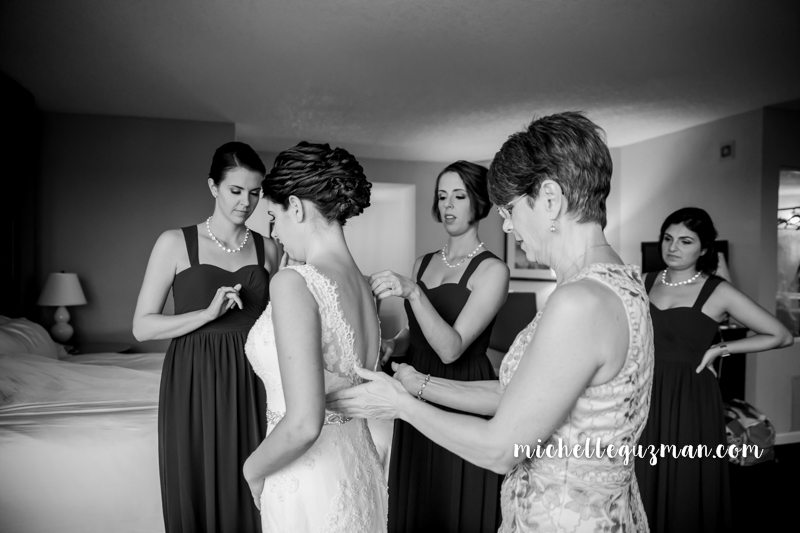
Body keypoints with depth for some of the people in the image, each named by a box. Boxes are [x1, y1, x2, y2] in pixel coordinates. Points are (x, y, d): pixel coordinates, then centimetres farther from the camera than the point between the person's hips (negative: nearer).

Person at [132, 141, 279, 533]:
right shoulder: (175, 243, -3)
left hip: (251, 385, 2)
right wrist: (208, 313, -16)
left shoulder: (267, 248, 5)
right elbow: (142, 327, -4)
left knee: (250, 497, 8)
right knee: (197, 497, 9)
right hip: (194, 385, -2)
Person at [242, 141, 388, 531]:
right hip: (361, 469, 7)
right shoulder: (365, 284, 2)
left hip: (311, 488, -7)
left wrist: (254, 468, -9)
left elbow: (303, 423, -25)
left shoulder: (294, 282, -21)